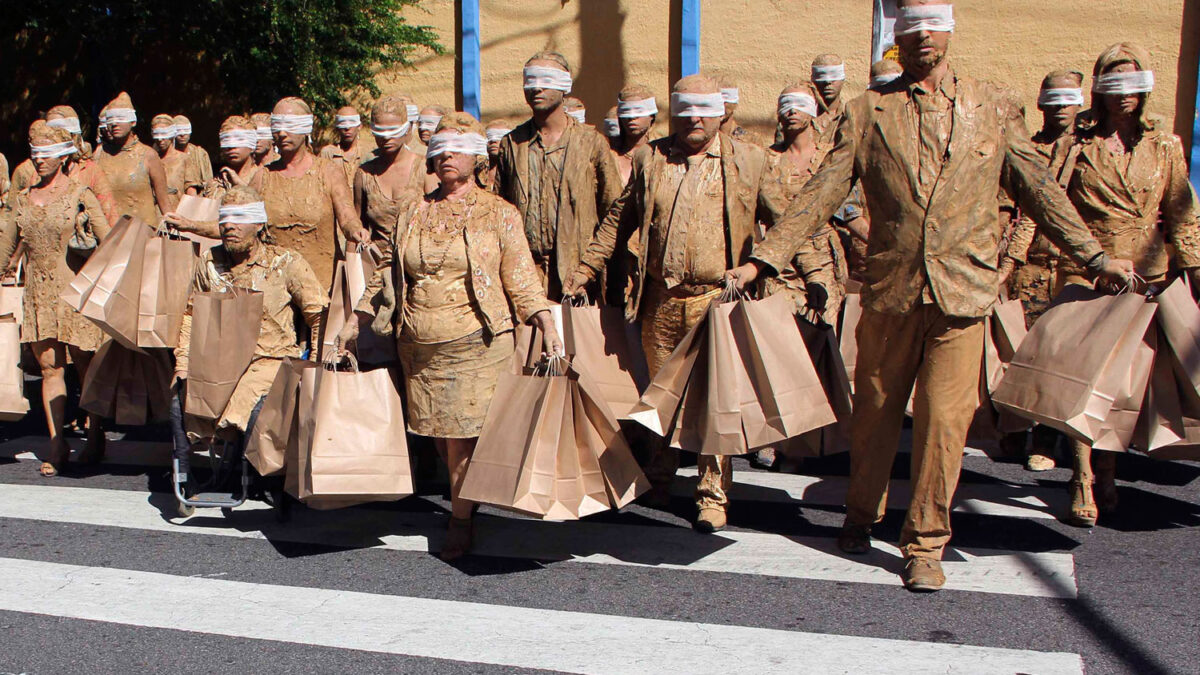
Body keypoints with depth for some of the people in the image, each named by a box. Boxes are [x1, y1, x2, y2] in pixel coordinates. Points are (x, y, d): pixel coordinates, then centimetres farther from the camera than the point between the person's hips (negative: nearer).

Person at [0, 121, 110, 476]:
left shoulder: (80, 194, -3)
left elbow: (108, 240, -8)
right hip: (38, 293, 4)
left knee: (84, 365, 2)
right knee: (49, 367, 3)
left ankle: (95, 437, 17)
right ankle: (57, 445, 7)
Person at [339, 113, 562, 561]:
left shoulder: (498, 214, 4)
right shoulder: (413, 215, 14)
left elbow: (521, 277, -1)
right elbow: (389, 275, 19)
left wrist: (547, 327, -13)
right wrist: (357, 322, 15)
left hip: (474, 343, -4)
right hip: (418, 347, 4)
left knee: (461, 433, -5)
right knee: (437, 432, 7)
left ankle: (460, 520, 10)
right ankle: (468, 502, 26)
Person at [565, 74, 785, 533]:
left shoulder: (748, 160, 5)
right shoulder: (650, 159, 10)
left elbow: (783, 220, 9)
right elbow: (617, 219, 15)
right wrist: (584, 271, 11)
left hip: (718, 298, -2)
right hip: (660, 300, 2)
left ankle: (713, 495, 10)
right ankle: (659, 478, 32)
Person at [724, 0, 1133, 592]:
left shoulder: (992, 109, 9)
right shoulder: (869, 111, 6)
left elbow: (1037, 189, 11)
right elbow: (822, 192, 1)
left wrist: (1093, 256, 8)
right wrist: (764, 258, -7)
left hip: (962, 292, 0)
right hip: (888, 291, 0)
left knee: (944, 420, -2)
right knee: (875, 412, 13)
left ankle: (925, 544, 14)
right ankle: (861, 516, 35)